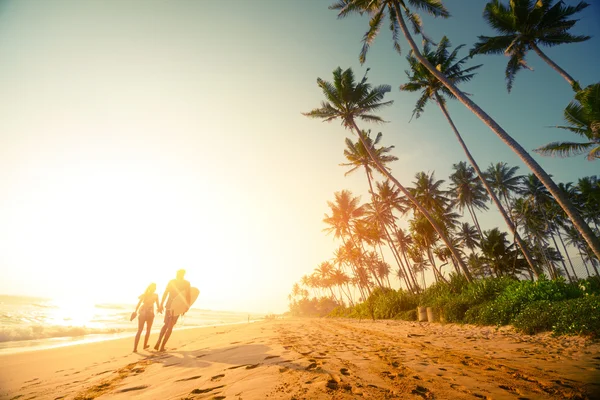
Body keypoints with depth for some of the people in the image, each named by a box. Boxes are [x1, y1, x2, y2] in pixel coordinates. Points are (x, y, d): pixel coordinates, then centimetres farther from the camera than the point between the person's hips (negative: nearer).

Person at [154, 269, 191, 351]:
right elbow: (188, 295, -11)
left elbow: (165, 293, 0)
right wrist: (187, 306, -3)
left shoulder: (171, 281, 5)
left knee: (166, 325, 22)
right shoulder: (186, 283, -3)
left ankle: (158, 343, 9)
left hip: (169, 305, 3)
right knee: (170, 327, 10)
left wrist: (161, 305, 4)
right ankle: (162, 346, 7)